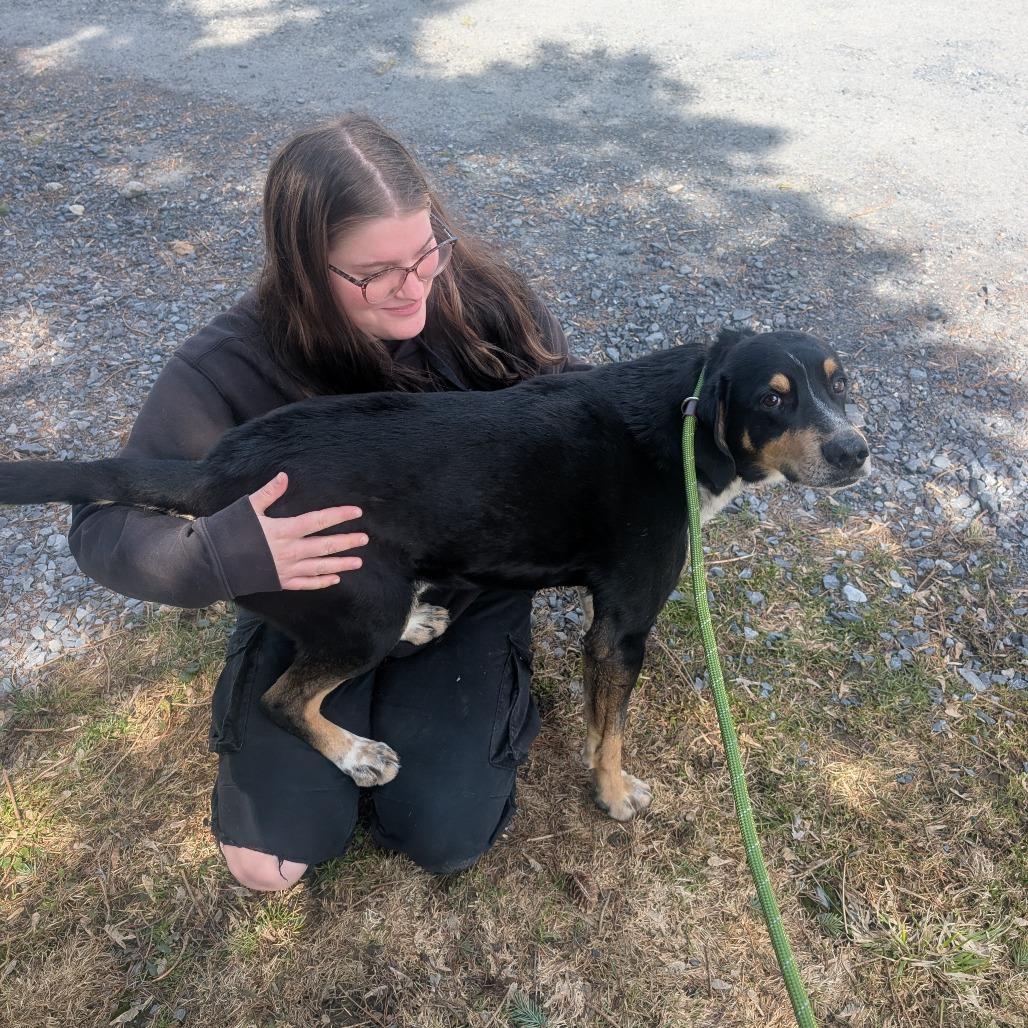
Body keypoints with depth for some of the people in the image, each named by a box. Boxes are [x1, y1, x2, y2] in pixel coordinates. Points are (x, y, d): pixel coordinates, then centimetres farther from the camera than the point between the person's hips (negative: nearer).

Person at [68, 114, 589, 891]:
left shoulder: (484, 295, -21)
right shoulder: (231, 371, -26)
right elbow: (104, 525, -20)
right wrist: (224, 554, -41)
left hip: (469, 595, 1)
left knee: (443, 837, -7)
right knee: (269, 861, -2)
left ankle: (496, 681, 21)